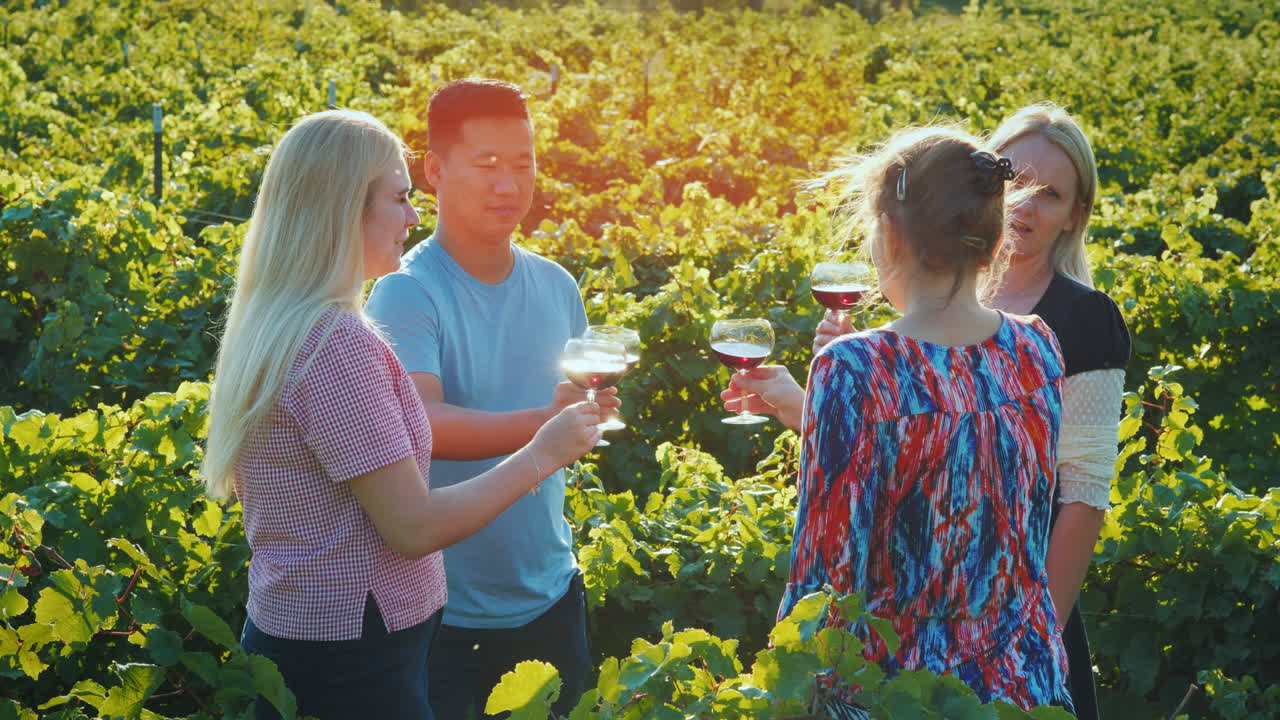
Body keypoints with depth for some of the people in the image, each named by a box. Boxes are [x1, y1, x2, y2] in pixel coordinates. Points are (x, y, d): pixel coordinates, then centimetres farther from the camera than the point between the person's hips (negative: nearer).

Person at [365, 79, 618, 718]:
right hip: (446, 611, -5)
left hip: (550, 591, 6)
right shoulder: (406, 292, -15)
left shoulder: (555, 284, 2)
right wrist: (541, 424, -42)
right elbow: (419, 425, -31)